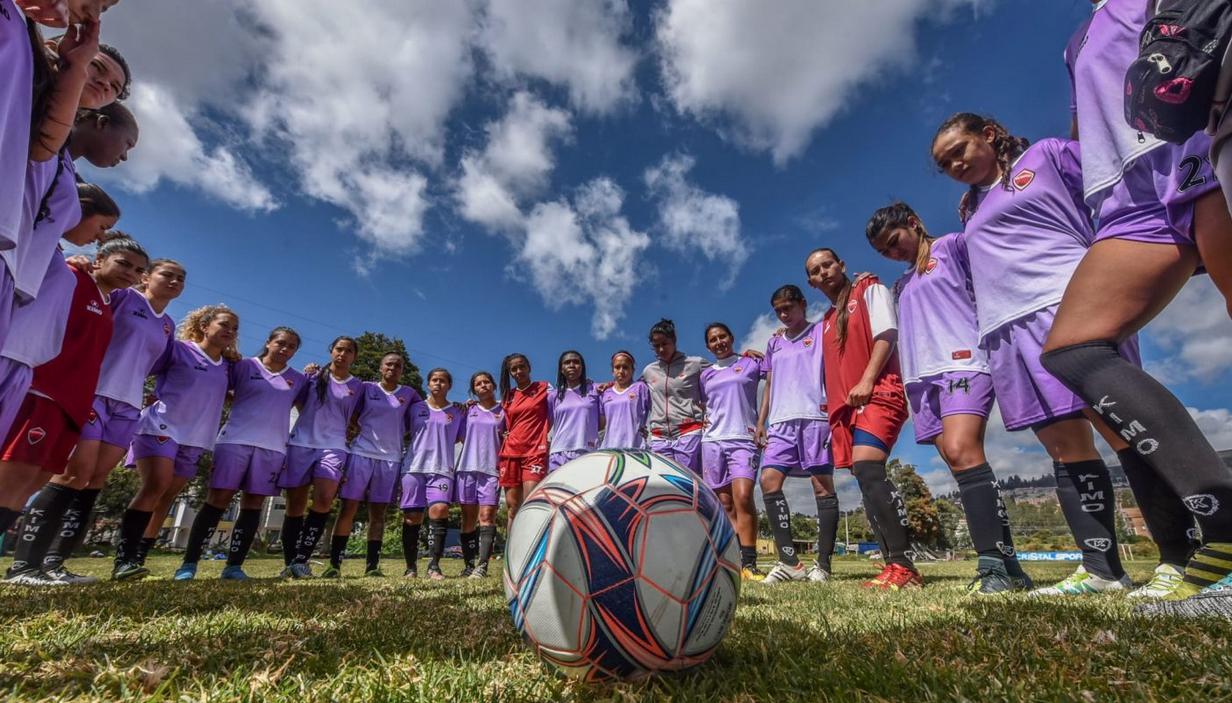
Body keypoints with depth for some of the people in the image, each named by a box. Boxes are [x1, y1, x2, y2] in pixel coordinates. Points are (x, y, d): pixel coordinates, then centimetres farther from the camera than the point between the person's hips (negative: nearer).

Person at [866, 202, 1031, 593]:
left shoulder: (953, 246, 9)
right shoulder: (900, 285, 27)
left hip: (961, 363, -7)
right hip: (920, 378, 7)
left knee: (962, 452, -24)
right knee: (958, 462, 0)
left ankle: (995, 562, -21)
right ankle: (1004, 563, 4)